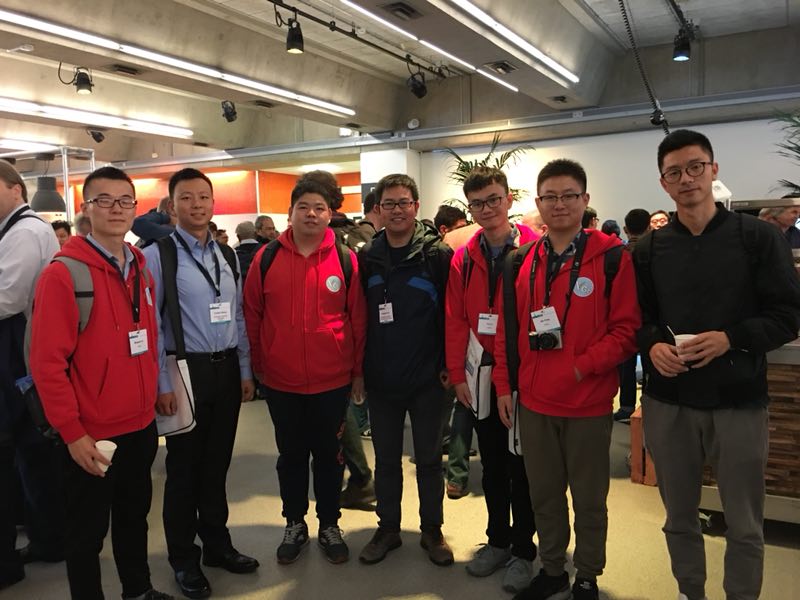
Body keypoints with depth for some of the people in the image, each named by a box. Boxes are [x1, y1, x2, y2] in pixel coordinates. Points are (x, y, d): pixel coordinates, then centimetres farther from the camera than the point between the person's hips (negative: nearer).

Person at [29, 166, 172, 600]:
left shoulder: (141, 269, 6)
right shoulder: (62, 274, -15)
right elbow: (47, 363, -17)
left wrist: (151, 398, 11)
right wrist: (72, 433, -17)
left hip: (141, 425, 7)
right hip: (91, 435, -6)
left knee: (135, 515, 23)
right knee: (87, 532, 12)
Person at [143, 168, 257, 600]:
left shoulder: (227, 256, 9)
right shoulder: (157, 255, -8)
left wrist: (245, 370, 10)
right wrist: (161, 383, -14)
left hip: (226, 369, 5)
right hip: (186, 370, -5)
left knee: (217, 462, 16)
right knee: (184, 466, 9)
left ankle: (217, 544, 34)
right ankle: (184, 559, 27)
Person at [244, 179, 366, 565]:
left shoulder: (346, 259, -4)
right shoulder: (266, 258, -2)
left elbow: (358, 318, 0)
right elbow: (252, 315, 3)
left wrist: (358, 370, 1)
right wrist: (258, 365, 4)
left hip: (332, 381, -1)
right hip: (281, 381, 1)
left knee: (329, 455, 14)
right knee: (291, 455, 17)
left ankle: (330, 525, 33)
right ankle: (294, 524, 35)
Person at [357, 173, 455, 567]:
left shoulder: (438, 254, -6)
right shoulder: (367, 257, 3)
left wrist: (448, 364, -8)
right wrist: (359, 367, 4)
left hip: (426, 377, -3)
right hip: (381, 379, 3)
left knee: (429, 457, 11)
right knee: (386, 458, 15)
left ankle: (432, 530, 29)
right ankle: (388, 528, 31)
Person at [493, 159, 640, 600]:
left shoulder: (612, 257, -7)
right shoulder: (521, 261, 5)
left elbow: (627, 328, -9)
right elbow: (507, 329, 8)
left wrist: (583, 366, -17)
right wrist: (504, 386, 6)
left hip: (589, 402, -4)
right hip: (533, 402, 4)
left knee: (588, 498, 12)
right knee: (544, 493, 17)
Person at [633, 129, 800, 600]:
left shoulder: (758, 237, -2)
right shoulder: (650, 248, 5)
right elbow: (635, 318, 7)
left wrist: (731, 339, -20)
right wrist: (653, 346, -14)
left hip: (739, 401, -2)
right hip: (668, 402, 3)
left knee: (745, 526, 12)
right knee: (680, 517, 17)